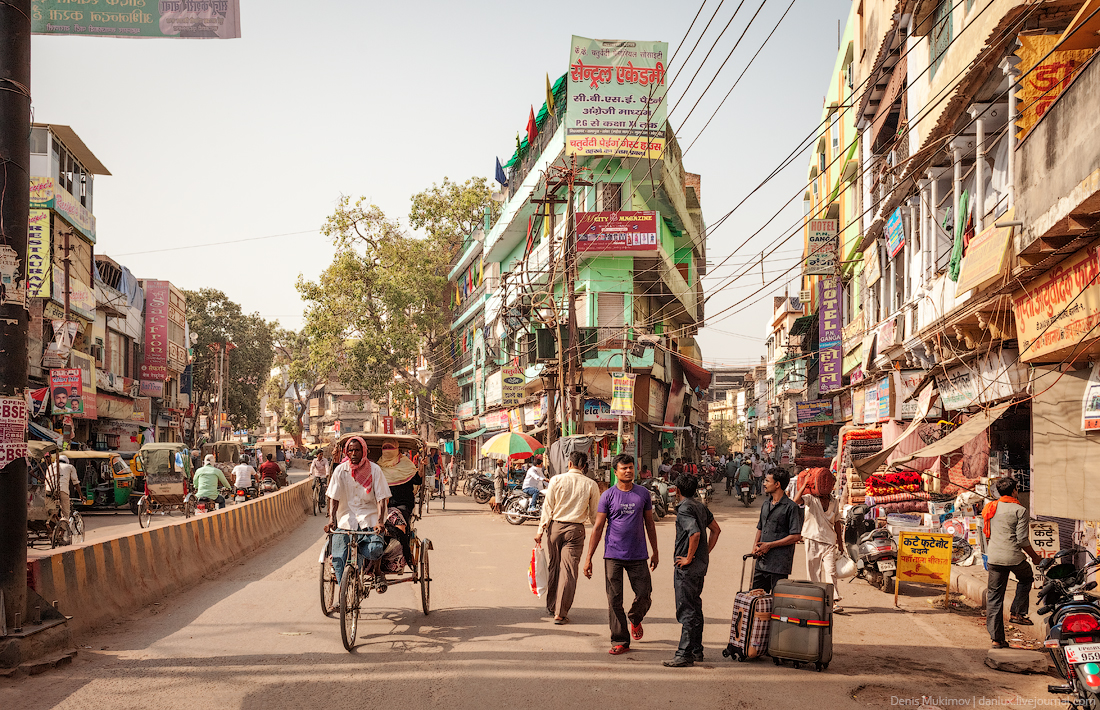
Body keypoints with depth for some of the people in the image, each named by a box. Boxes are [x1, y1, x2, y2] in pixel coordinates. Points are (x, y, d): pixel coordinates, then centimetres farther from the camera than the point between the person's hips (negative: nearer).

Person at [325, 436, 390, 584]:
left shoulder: (374, 469, 1)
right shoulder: (341, 470, 5)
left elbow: (381, 499, -4)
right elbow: (334, 499, 3)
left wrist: (379, 522, -20)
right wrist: (331, 520, -13)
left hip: (369, 518, -1)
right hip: (346, 518, 1)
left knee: (374, 550, -28)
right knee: (338, 559, -16)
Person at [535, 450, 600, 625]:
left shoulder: (556, 480, -2)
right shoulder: (591, 485, -2)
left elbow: (547, 507, -1)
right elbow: (594, 515, 3)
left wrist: (541, 530, 4)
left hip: (555, 527, 2)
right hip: (575, 529, -1)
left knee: (554, 566, 17)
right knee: (568, 571, 0)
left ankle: (551, 605, 30)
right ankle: (560, 613, -2)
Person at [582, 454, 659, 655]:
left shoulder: (643, 494, 6)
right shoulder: (608, 495, -1)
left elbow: (649, 524, 15)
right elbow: (598, 528, 0)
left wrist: (655, 551, 14)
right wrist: (588, 558, -3)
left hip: (638, 555, 2)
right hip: (613, 555, -2)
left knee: (644, 596, 2)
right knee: (614, 601, 0)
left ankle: (635, 620, 34)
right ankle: (620, 641, 9)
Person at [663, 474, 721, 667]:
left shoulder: (684, 508, -15)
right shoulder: (701, 506, 12)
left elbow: (695, 533, -28)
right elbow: (716, 530, 18)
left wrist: (688, 558, -19)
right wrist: (706, 553, 15)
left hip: (687, 567, -9)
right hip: (701, 565, 9)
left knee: (686, 611, -7)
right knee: (695, 608, 16)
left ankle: (685, 654, -7)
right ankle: (696, 650, 22)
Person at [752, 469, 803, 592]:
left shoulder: (791, 507, -10)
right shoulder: (766, 504, 15)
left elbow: (796, 536, -14)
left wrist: (770, 545, -14)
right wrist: (755, 545, 5)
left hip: (779, 564, -7)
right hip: (761, 562, 7)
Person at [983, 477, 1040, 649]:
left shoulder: (990, 508, 9)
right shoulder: (1020, 510, -7)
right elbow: (1022, 539, -10)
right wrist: (1034, 556, 5)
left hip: (994, 558, 4)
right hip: (1014, 557, -4)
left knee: (994, 597, 7)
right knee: (1026, 578, 29)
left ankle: (996, 638, 6)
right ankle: (1017, 613, 18)